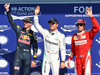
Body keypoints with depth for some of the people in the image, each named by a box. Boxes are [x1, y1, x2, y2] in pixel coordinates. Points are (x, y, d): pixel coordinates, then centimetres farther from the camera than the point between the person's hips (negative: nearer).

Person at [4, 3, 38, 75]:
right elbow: (11, 21, -5)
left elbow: (35, 48, 0)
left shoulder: (33, 34, -1)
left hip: (27, 55, -1)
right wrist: (7, 10, -17)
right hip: (18, 54, 1)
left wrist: (34, 60, -5)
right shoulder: (19, 30, 4)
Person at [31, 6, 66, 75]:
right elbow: (37, 25, 3)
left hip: (55, 58, -3)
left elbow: (63, 49, -6)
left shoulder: (61, 35, -6)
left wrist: (63, 61, -10)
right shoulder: (46, 32, 3)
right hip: (46, 57, 3)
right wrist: (36, 14, -8)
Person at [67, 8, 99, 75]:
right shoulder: (74, 36, 14)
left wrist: (91, 16, -17)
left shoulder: (88, 34, 2)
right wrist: (70, 59, 14)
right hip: (77, 59, 4)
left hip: (86, 57, -4)